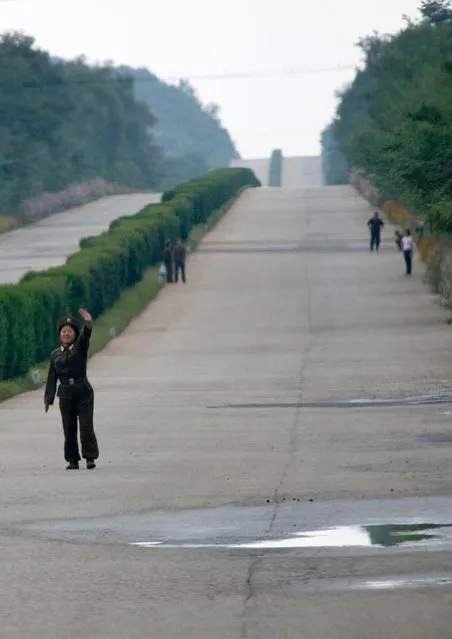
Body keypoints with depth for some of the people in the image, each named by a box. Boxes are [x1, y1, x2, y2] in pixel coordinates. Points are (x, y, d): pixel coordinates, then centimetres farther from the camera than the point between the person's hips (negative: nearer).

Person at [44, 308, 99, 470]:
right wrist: (48, 399, 4)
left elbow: (85, 336, -23)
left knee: (86, 427, -9)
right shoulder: (55, 354, 8)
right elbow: (52, 378, 9)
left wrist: (88, 324, -44)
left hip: (84, 393, -3)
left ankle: (90, 458, -3)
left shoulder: (80, 348, -1)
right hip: (66, 395, 3)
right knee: (69, 429, 4)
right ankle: (73, 460, 12)